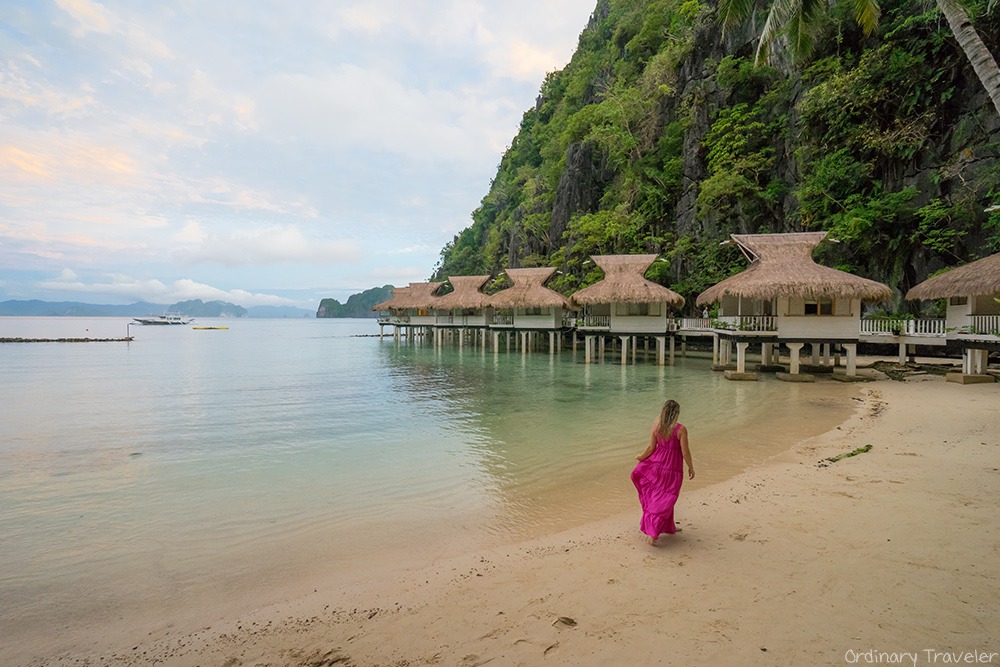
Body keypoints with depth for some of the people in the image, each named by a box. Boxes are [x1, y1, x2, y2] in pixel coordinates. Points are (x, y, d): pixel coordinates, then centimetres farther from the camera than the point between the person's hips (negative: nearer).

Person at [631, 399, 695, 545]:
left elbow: (651, 447, -3)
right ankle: (653, 533, 2)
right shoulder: (681, 429, -16)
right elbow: (685, 452, -13)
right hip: (672, 469, -3)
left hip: (657, 464, 3)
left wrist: (641, 457, 15)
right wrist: (691, 468, 3)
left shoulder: (656, 426, -6)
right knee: (664, 501, 6)